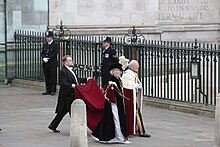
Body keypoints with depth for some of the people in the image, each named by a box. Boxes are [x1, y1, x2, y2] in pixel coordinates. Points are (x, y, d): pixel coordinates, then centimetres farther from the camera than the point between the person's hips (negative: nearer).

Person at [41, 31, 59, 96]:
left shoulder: (55, 45, -3)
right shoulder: (45, 45, 15)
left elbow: (55, 54, -12)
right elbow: (42, 53, 12)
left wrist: (48, 58, -17)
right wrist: (44, 58, -8)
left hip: (52, 64, -6)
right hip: (45, 64, 6)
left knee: (53, 78, -3)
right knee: (47, 78, 9)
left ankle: (53, 90, 2)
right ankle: (48, 90, 16)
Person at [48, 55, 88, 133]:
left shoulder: (70, 70, 16)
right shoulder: (63, 72, -15)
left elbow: (76, 80, 26)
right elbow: (62, 83, -24)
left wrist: (86, 80, 22)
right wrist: (71, 85, -37)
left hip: (72, 95, 10)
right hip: (67, 95, -10)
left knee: (62, 112, 15)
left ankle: (53, 125, 25)